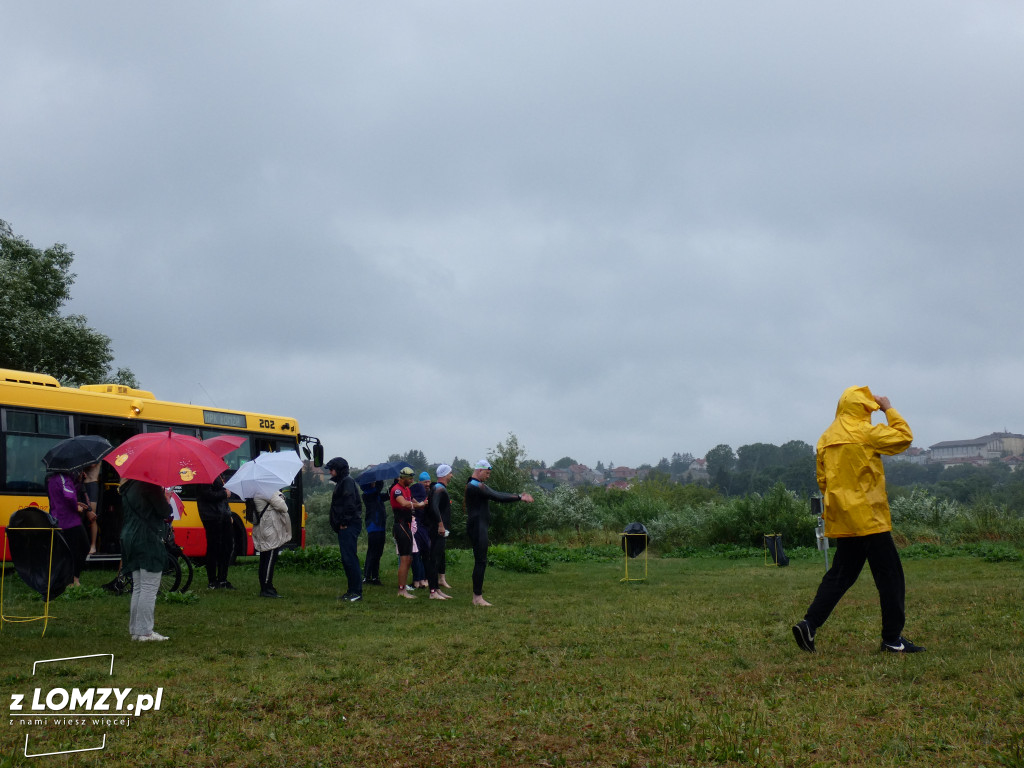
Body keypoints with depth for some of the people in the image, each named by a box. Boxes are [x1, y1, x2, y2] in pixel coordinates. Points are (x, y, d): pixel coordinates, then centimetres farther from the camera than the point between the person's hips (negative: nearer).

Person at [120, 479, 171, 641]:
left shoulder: (127, 487, 14)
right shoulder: (150, 486, -13)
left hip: (130, 538, 9)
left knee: (137, 587, 14)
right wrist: (166, 498, 5)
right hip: (149, 541, -9)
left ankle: (135, 629, 17)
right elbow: (165, 512, -14)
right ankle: (145, 632, -5)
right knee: (149, 587, -5)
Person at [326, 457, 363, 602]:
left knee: (350, 558, -11)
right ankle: (352, 590, 16)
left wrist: (344, 522, -18)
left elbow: (350, 503, -19)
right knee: (346, 559, 11)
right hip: (345, 527, 11)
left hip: (349, 526, -11)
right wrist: (340, 524, 15)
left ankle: (357, 592, -11)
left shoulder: (347, 481, -10)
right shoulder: (342, 482, 21)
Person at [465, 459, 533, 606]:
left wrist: (519, 496, 5)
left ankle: (477, 596, 17)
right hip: (477, 527, -11)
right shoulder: (474, 487, -15)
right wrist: (519, 497, -14)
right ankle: (478, 597, -7)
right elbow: (497, 497, -19)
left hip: (480, 527, 11)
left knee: (480, 562, 12)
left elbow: (497, 495, 15)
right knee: (481, 562, -9)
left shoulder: (479, 486, 18)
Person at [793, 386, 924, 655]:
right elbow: (904, 437, -1)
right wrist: (889, 410, 9)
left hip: (842, 519, 8)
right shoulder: (865, 432, -11)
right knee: (890, 576, 1)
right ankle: (892, 638, 4)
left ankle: (809, 624, 1)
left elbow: (823, 479, 14)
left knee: (840, 575, 12)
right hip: (868, 517, -8)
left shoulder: (827, 438, 11)